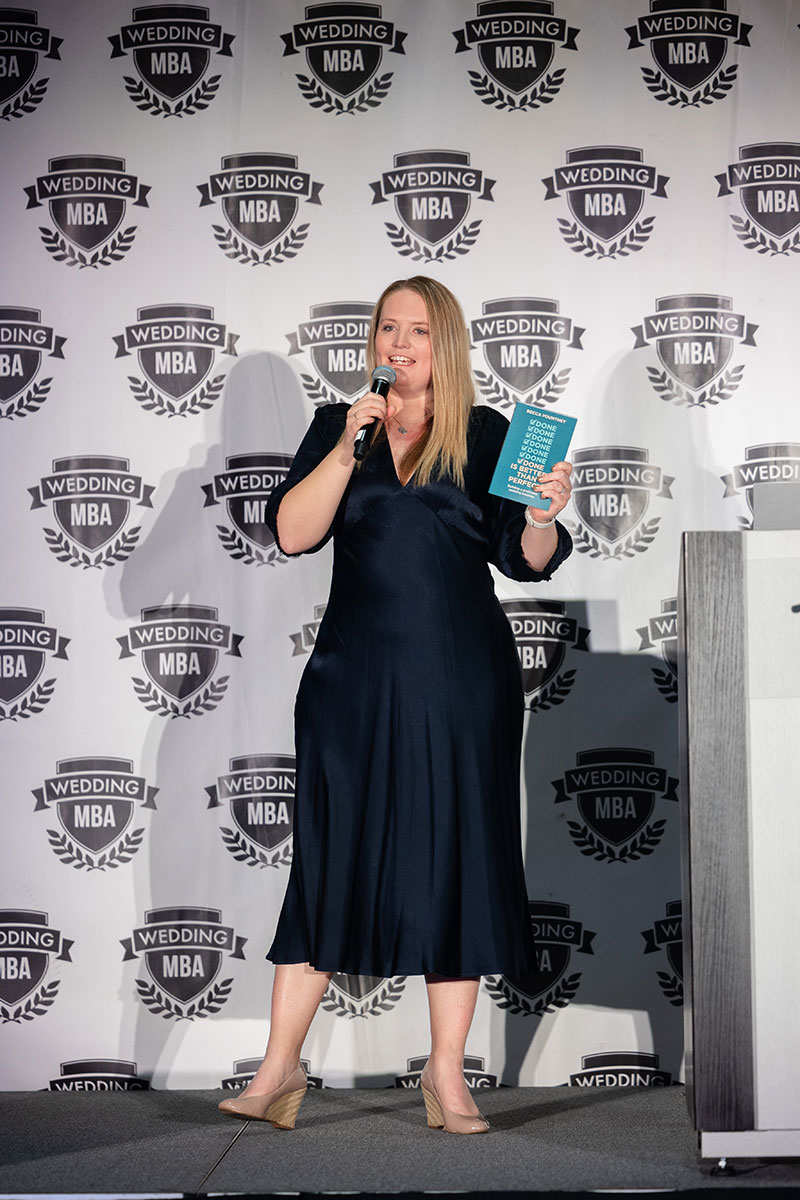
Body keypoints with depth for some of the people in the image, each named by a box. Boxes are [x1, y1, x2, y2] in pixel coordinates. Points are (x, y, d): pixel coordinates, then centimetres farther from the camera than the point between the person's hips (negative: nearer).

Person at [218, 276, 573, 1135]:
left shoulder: (486, 435, 6)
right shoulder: (336, 427, 10)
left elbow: (526, 561, 1)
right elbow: (291, 533, -3)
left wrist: (544, 516, -19)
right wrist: (347, 446, -12)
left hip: (462, 677, 0)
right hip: (356, 675, 1)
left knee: (456, 860, 2)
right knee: (330, 855, 2)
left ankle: (447, 1072, 13)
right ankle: (280, 1066, 10)